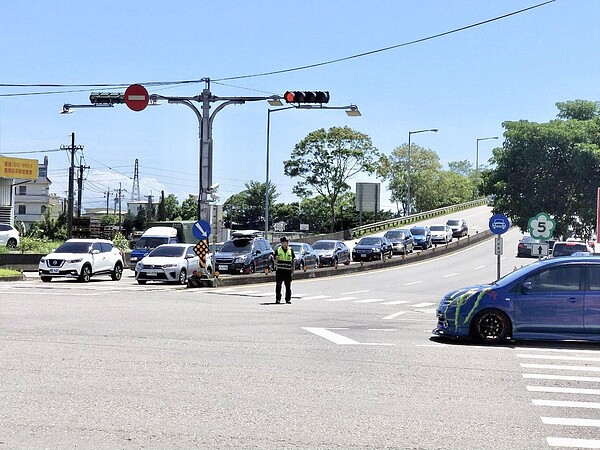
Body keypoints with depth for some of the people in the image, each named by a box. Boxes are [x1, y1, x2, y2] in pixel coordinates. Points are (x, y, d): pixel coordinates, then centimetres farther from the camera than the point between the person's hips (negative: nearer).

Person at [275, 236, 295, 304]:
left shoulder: (290, 250, 8)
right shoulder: (278, 250, 4)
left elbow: (293, 260, 13)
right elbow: (275, 261, 6)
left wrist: (293, 269, 7)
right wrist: (277, 259, -17)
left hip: (288, 271, 1)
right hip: (279, 270, -1)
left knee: (288, 286, 2)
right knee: (278, 285, 0)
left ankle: (288, 299, 9)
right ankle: (278, 299, 7)